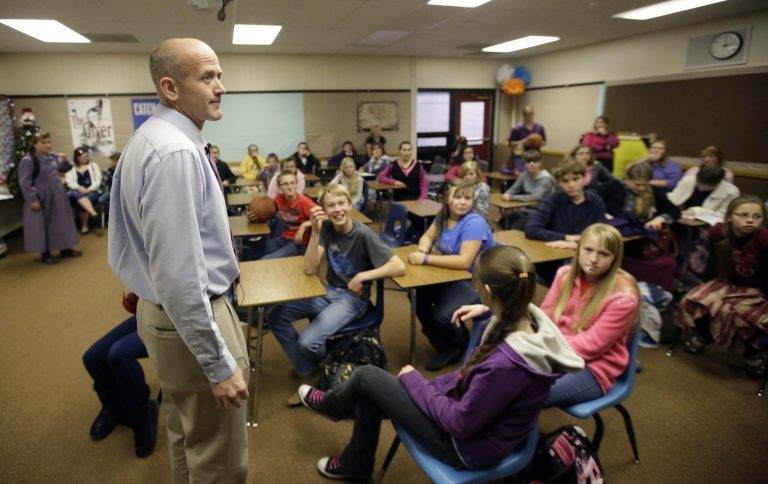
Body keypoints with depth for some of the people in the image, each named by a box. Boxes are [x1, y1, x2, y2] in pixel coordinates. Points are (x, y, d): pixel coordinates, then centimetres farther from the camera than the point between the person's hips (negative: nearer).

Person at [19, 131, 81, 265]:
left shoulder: (53, 158, 3)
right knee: (42, 225, 2)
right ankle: (45, 254, 13)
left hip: (57, 197, 7)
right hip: (41, 198, -7)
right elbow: (24, 182, -17)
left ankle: (65, 248, 26)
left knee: (62, 222, 13)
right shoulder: (28, 160, -16)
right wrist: (32, 199, -18)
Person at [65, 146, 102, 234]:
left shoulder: (93, 166, 14)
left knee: (80, 202, -31)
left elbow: (98, 181, 3)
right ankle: (93, 212, -56)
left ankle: (84, 226, -18)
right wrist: (79, 188, -19)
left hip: (92, 192, -1)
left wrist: (89, 189, -13)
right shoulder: (71, 169, 14)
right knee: (77, 194, -36)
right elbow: (69, 182, 0)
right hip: (77, 191, 1)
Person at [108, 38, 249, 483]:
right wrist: (219, 362, -24)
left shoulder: (151, 138, 8)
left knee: (187, 436, 29)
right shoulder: (177, 151, -25)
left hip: (165, 309, 10)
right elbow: (179, 273, -29)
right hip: (191, 317, -10)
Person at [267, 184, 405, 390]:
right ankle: (307, 371, 8)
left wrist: (363, 276, -26)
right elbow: (310, 269, -16)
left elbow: (399, 267, -23)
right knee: (274, 315, -4)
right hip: (328, 290, 6)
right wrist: (316, 231, -26)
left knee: (308, 342, -23)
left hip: (352, 298, -6)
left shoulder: (363, 235, -20)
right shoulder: (326, 228, -6)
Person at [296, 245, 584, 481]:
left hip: (470, 444, -8)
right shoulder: (529, 318, -15)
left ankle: (333, 405, 38)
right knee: (368, 397, 15)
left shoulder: (506, 362, -40)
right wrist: (485, 313, -1)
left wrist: (414, 380, -14)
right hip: (479, 412, 8)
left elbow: (459, 423, -26)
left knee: (366, 377, 1)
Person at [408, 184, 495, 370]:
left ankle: (459, 345, 12)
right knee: (419, 298, -11)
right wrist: (424, 247, -16)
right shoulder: (444, 215, 0)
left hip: (474, 282, -7)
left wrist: (426, 259, -30)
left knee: (442, 315, -25)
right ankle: (444, 346, 14)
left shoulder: (474, 222, -24)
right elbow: (427, 237, 10)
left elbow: (464, 261, -32)